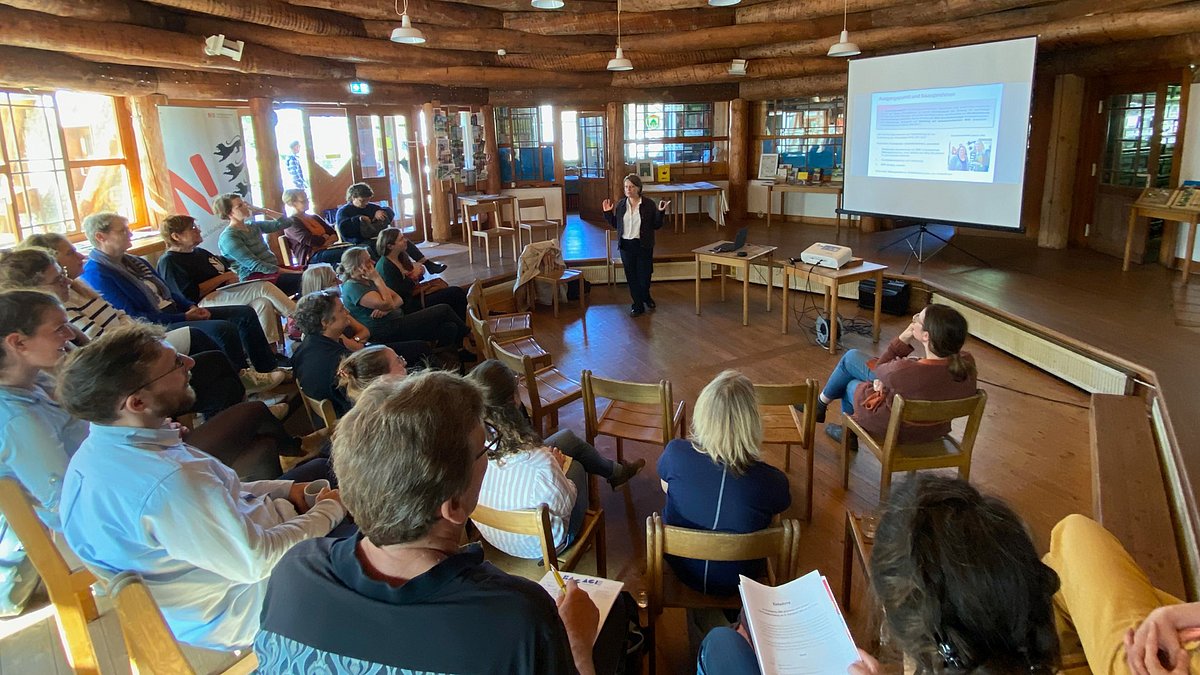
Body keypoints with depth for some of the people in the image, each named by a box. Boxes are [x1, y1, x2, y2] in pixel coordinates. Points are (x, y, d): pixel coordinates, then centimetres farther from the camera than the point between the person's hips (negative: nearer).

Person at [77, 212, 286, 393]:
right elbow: (132, 319, -21)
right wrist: (183, 318, -18)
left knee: (244, 314, 1)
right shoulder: (96, 274, -15)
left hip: (174, 313, 10)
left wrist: (192, 307, -1)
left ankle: (269, 368, 3)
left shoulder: (133, 262, 14)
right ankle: (241, 380, -7)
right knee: (223, 329, -29)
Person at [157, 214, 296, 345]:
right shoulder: (169, 262, -3)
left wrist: (232, 275, 4)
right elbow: (191, 295, -15)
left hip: (226, 293, 8)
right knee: (264, 287, -23)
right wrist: (223, 277, -11)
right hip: (203, 302, -8)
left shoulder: (199, 253, 23)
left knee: (263, 303, -25)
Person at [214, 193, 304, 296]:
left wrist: (262, 210, 6)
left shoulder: (252, 226, 14)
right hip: (255, 278, -8)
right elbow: (254, 265, -19)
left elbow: (284, 223, 17)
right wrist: (291, 272, -24)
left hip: (273, 269, 8)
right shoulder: (228, 237, -10)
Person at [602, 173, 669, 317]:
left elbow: (656, 225, -2)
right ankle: (638, 305, 19)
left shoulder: (648, 204, -4)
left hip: (644, 246, -3)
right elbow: (615, 225, 10)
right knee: (631, 276, 6)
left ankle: (645, 296, 35)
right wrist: (608, 213, 1)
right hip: (626, 245, 3)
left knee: (644, 275, 3)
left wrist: (660, 212, -15)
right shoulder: (621, 205, 4)